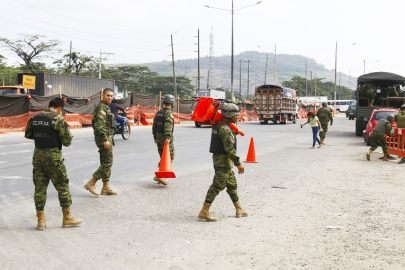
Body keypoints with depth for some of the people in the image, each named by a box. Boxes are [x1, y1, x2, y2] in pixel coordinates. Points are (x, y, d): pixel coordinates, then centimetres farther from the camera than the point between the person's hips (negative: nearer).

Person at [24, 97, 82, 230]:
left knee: (40, 187, 11)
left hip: (38, 155, 6)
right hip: (53, 156, -6)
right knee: (63, 187, 7)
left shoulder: (34, 118, 6)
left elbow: (28, 134, 19)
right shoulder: (58, 119, -12)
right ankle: (67, 218, 15)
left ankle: (41, 220, 14)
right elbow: (67, 141, -12)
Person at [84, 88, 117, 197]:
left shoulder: (106, 107, 19)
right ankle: (91, 183, -6)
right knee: (107, 163, -10)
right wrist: (105, 140, -25)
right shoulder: (101, 107, -13)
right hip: (104, 138, -10)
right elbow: (99, 126, -22)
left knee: (106, 164, 11)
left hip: (107, 138, 10)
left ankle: (106, 187, 15)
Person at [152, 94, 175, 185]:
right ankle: (159, 176, -12)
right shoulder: (169, 112, -11)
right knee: (169, 156, -5)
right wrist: (167, 137, -29)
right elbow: (168, 125, -23)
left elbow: (154, 125, 19)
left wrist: (155, 137, 26)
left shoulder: (158, 113, 14)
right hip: (166, 137, -8)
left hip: (158, 136, 8)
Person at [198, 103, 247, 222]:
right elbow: (229, 148, -23)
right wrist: (238, 163, -19)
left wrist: (233, 133, 9)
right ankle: (204, 212, -11)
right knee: (217, 186, -11)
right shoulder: (225, 128, -19)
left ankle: (239, 209, 27)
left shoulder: (218, 124, 11)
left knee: (232, 184, 17)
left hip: (218, 158, 10)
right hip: (223, 160, -10)